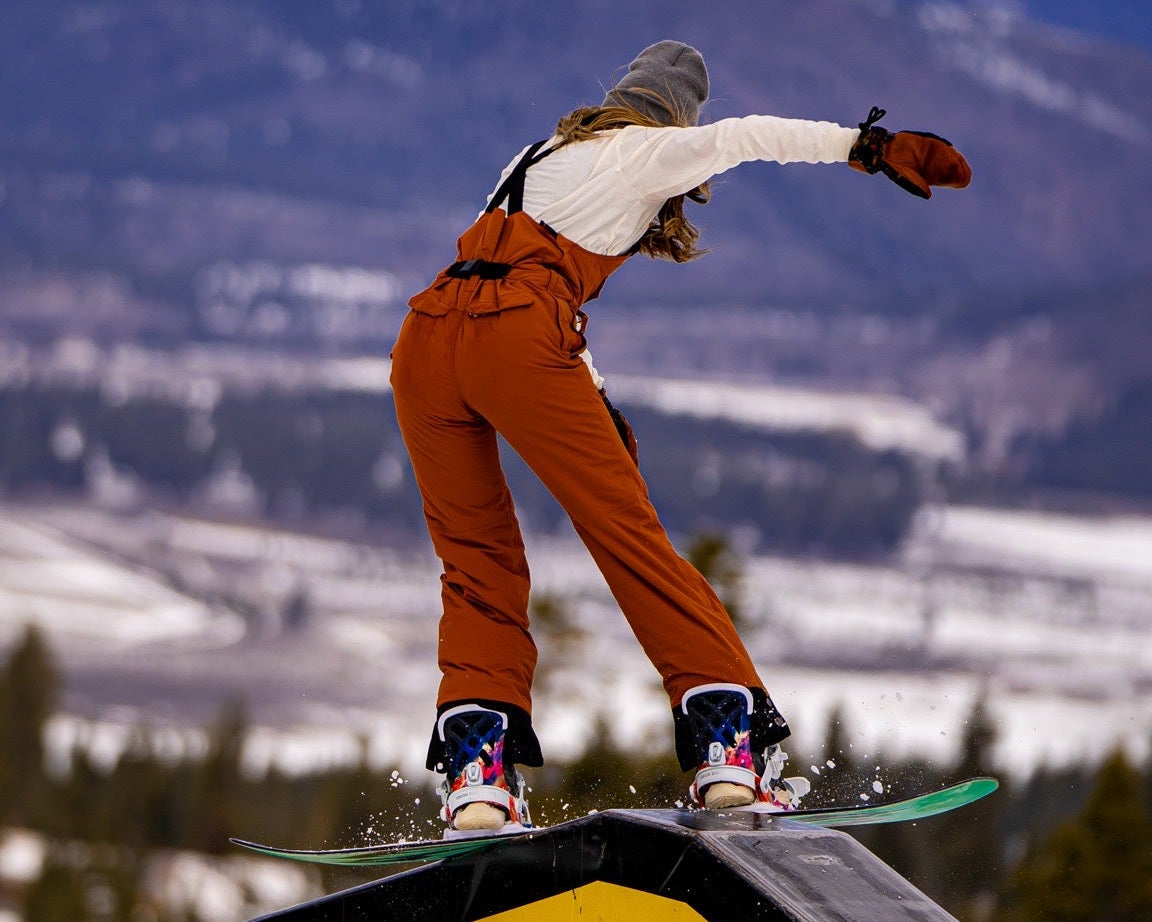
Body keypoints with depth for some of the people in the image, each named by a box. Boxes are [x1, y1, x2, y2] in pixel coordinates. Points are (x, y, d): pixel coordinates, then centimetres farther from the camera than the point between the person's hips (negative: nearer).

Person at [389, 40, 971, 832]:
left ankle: (477, 770, -2)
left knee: (480, 566, 13)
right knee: (632, 540, -1)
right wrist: (867, 145, -4)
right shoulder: (647, 151, 15)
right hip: (516, 342, -6)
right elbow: (745, 137, 0)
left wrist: (597, 404, 31)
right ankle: (729, 743, -5)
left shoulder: (545, 157, 34)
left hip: (423, 346, 6)